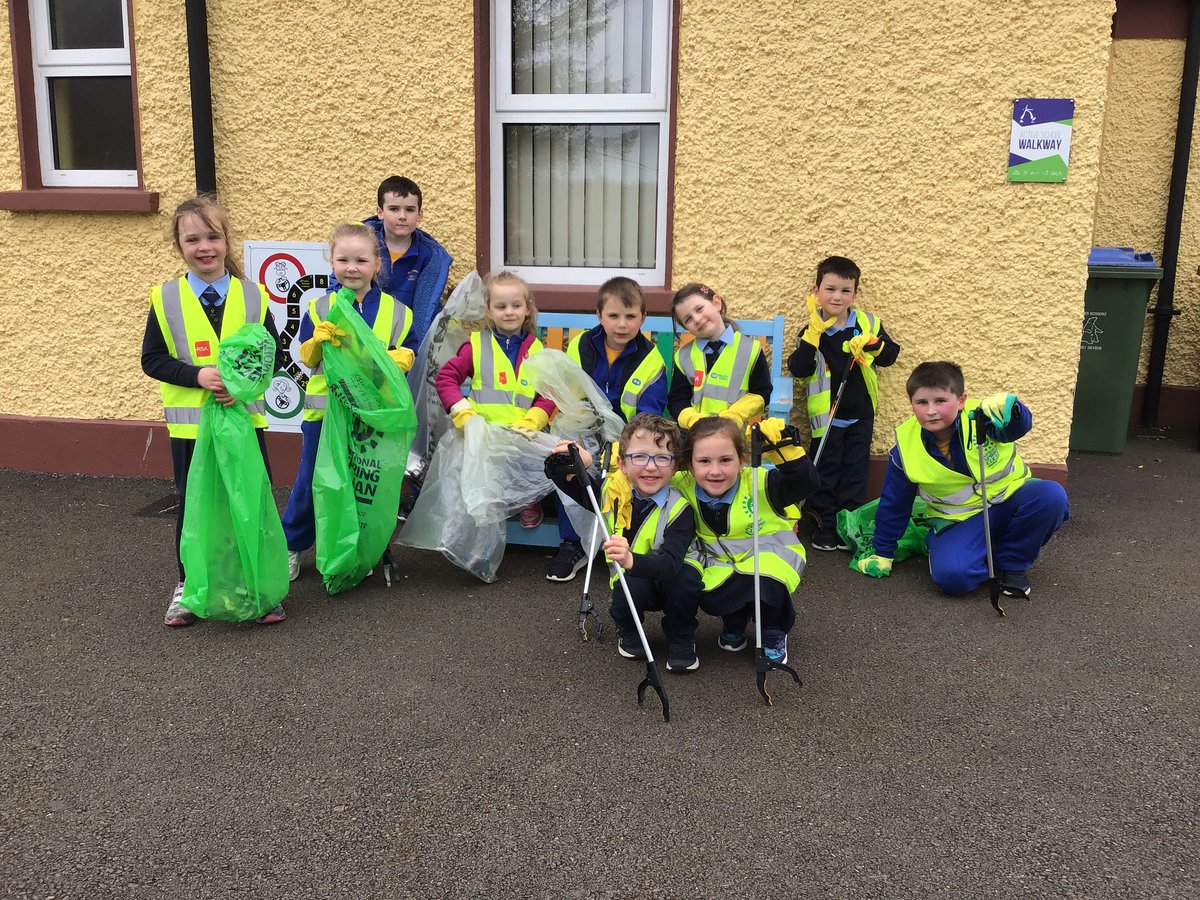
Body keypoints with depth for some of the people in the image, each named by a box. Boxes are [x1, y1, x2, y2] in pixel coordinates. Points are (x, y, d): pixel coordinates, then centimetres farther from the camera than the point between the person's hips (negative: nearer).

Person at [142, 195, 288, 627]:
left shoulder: (252, 295, -1)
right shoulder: (166, 298, -3)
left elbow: (273, 353, 2)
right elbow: (152, 359, -3)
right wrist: (198, 374, -18)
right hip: (189, 422, 0)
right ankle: (188, 585, 27)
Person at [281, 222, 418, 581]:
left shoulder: (395, 310, 1)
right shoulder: (320, 308, 1)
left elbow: (408, 352, 5)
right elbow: (307, 357, 3)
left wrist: (400, 359, -17)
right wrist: (319, 339, -17)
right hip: (325, 410, 0)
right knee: (311, 481, 8)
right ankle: (292, 545, 25)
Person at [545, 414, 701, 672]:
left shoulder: (679, 509, -25)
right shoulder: (612, 490, -13)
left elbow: (670, 562, -40)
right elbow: (563, 481, -1)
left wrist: (632, 560, -61)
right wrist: (569, 463, -25)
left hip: (669, 582, -2)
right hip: (629, 579, 2)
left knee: (685, 578, -35)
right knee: (631, 588, -33)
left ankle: (681, 641, -7)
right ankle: (629, 632, 2)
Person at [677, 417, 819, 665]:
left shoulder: (760, 484, -22)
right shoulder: (684, 489, -13)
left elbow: (806, 483, -33)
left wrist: (785, 447, -44)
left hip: (769, 558, -2)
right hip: (721, 568, 3)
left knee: (766, 586, -34)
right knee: (709, 599, -27)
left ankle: (774, 635, 3)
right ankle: (733, 625, 14)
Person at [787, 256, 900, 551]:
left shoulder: (868, 324, -3)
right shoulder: (812, 330, -7)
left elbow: (891, 355, 1)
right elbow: (798, 369, -17)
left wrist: (873, 344, -19)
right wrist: (814, 333, -25)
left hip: (861, 414, 2)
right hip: (826, 414, -2)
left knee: (855, 471, 9)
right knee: (826, 469, 7)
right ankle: (825, 524, 18)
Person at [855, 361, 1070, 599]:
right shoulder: (906, 447, -13)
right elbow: (894, 505, 0)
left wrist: (1008, 408, -60)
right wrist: (882, 553, 8)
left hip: (1011, 497, 1)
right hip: (961, 520, -1)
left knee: (1052, 495, -30)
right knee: (949, 575, -30)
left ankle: (1012, 563, -4)